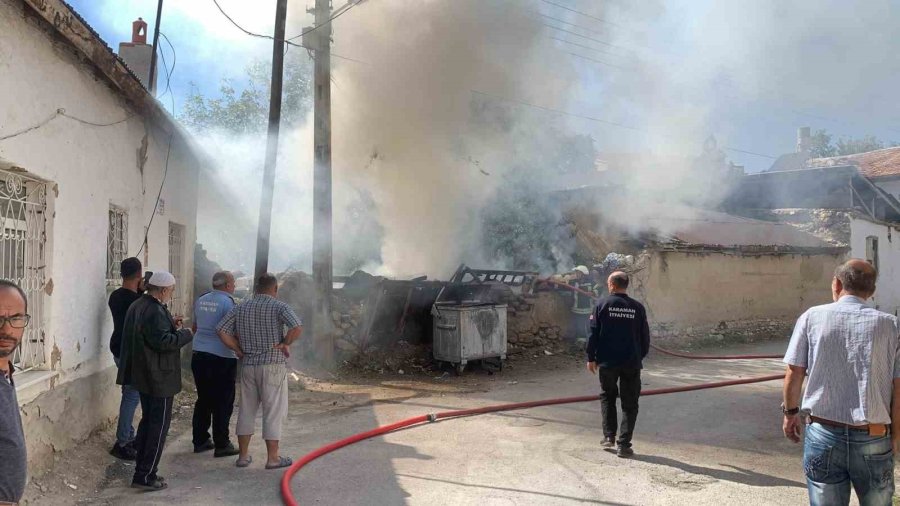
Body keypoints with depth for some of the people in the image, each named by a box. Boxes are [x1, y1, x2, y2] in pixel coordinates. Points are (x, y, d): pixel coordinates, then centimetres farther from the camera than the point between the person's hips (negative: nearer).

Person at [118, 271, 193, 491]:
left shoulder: (137, 305, 10)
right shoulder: (155, 312, -23)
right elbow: (163, 342, -27)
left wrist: (171, 327, 10)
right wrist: (185, 333, -14)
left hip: (142, 374, 11)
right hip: (159, 378, -11)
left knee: (148, 421, 20)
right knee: (159, 426, -1)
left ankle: (143, 471, 28)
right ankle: (145, 476, 4)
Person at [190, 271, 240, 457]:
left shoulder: (201, 300, 10)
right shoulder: (227, 302, -13)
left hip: (198, 356, 7)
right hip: (221, 358, -7)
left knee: (203, 400, 16)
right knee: (223, 403, 1)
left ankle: (200, 441, 22)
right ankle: (221, 445, 7)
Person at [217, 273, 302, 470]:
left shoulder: (240, 307, 7)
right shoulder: (279, 306, -7)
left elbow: (222, 330, 1)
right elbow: (297, 328, -22)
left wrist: (240, 350, 5)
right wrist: (285, 343, -6)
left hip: (248, 365, 5)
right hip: (272, 365, -4)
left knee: (246, 410, 14)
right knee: (273, 411, 3)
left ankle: (243, 455, 21)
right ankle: (273, 458, 8)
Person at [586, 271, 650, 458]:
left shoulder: (602, 305, -5)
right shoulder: (638, 307, 0)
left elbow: (593, 333, -5)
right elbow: (645, 337, 5)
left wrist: (591, 358, 3)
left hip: (607, 362, 0)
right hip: (632, 363, 1)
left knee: (607, 397, 20)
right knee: (629, 404, 7)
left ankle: (609, 436, 15)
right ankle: (624, 444, 4)